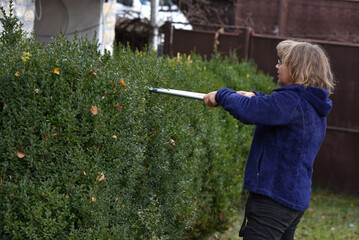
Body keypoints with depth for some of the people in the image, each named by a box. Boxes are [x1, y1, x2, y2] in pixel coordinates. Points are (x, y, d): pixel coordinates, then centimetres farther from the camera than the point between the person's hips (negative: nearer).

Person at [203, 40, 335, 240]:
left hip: (273, 198, -10)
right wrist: (256, 97, 12)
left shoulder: (291, 101, -19)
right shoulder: (313, 105, 12)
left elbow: (248, 111, -29)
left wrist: (222, 95, -10)